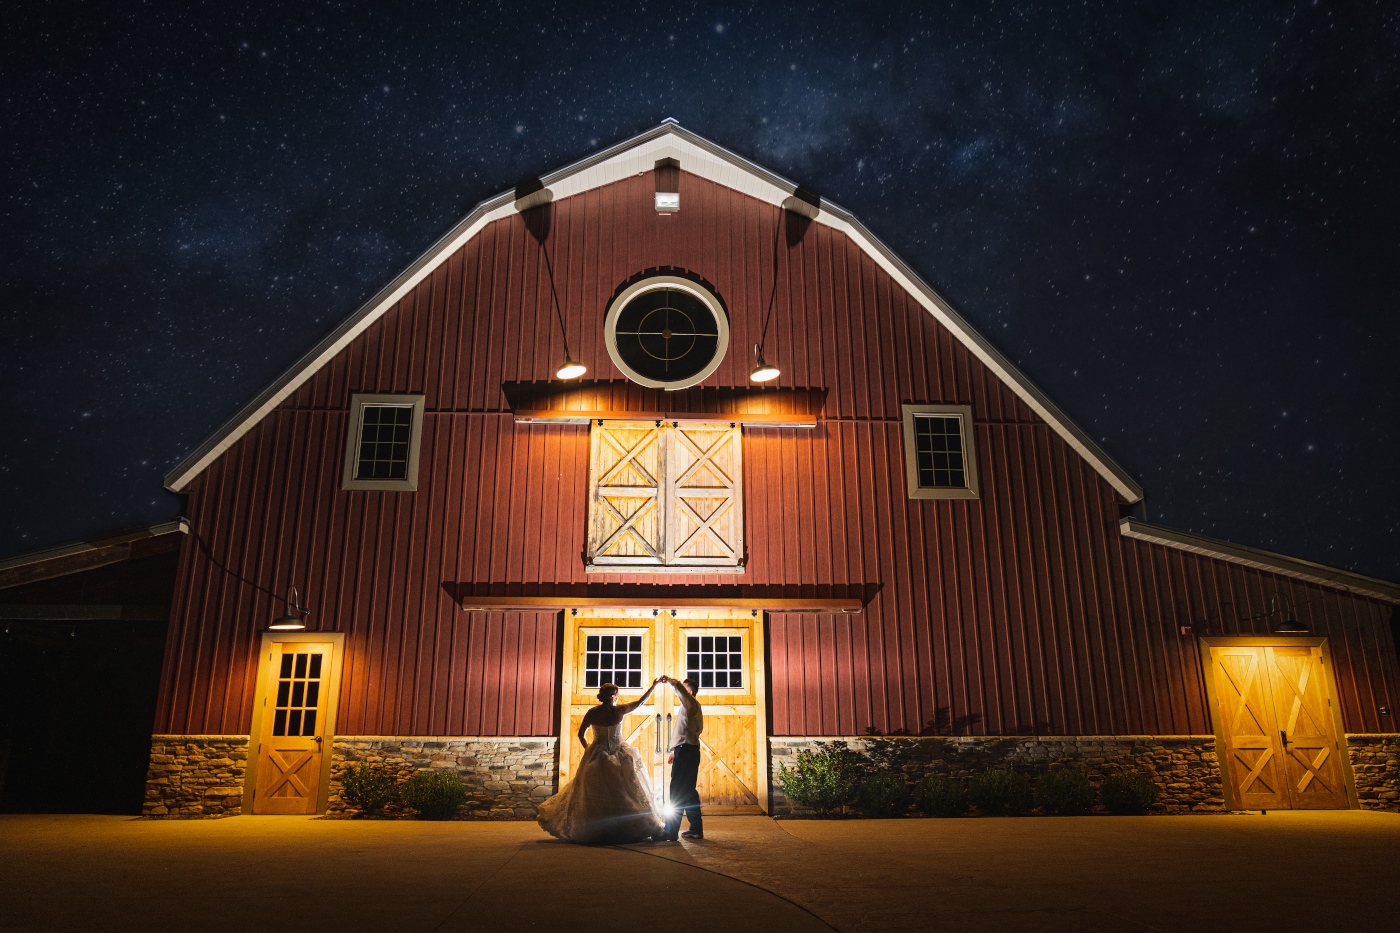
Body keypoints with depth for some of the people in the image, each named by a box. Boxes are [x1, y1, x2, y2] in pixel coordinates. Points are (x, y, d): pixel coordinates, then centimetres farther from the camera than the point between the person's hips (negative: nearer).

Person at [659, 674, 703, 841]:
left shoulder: (692, 703, -8)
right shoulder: (689, 706, 22)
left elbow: (679, 687, -26)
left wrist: (670, 680, -10)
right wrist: (675, 751, 23)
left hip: (686, 752, -10)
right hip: (686, 751, 10)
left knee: (677, 792, -9)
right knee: (688, 791, 13)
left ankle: (671, 832, -9)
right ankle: (696, 829, 18)